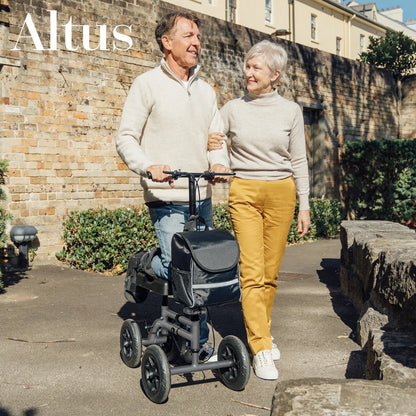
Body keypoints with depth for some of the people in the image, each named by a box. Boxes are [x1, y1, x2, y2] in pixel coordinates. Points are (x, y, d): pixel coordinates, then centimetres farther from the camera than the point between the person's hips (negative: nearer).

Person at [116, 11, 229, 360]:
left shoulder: (206, 90, 15)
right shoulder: (148, 84, -2)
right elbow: (126, 138, -4)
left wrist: (218, 162, -6)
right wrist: (148, 167, -22)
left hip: (202, 197, 6)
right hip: (166, 198, -5)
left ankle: (199, 342, 25)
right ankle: (147, 265, 20)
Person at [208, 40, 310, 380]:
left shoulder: (291, 111, 6)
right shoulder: (233, 109, 6)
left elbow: (299, 161, 7)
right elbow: (213, 145, 13)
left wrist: (304, 205, 4)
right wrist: (210, 146, -11)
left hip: (281, 193, 1)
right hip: (244, 192, -1)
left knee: (271, 271, 5)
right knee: (252, 271, -9)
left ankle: (262, 330, 26)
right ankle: (261, 349, -4)